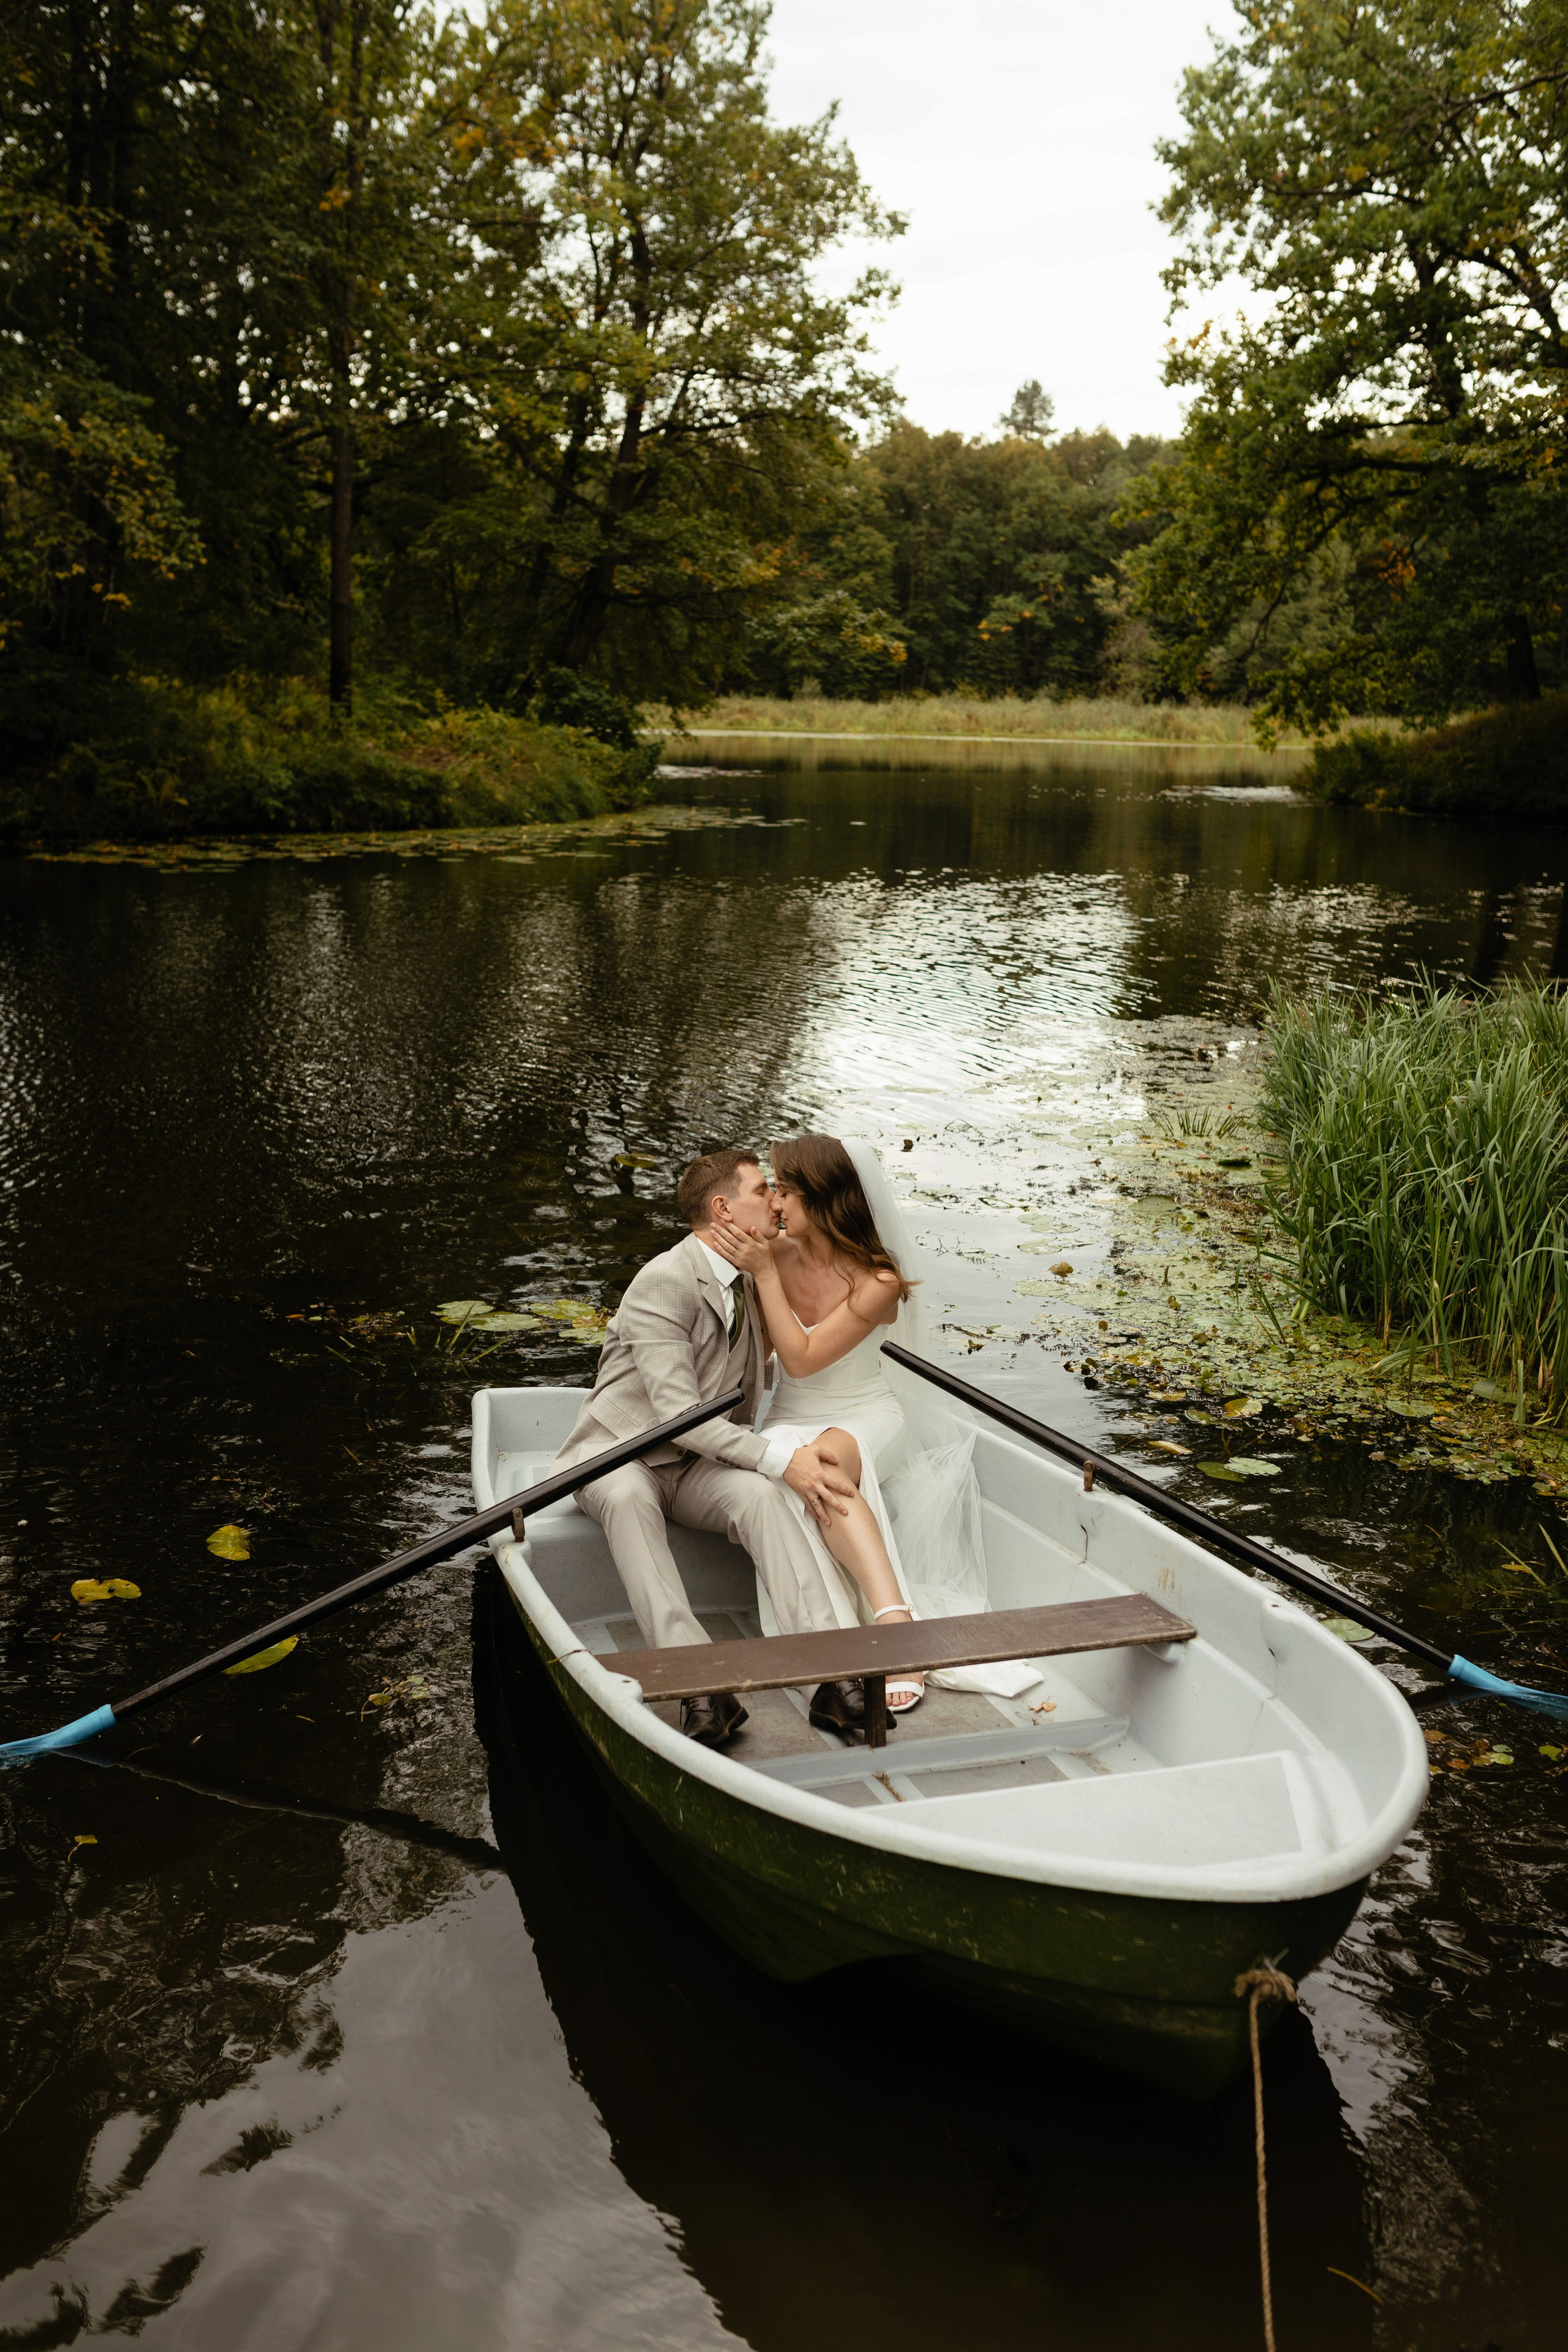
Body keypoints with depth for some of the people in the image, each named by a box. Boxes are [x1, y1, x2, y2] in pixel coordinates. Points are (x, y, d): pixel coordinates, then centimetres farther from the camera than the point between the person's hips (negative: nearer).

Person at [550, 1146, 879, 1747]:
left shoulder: (751, 1281, 9)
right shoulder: (663, 1284, -18)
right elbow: (678, 1414, -26)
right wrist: (780, 1458, -31)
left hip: (698, 1466, 5)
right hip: (616, 1451, -5)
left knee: (761, 1495, -28)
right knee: (629, 1497, -40)